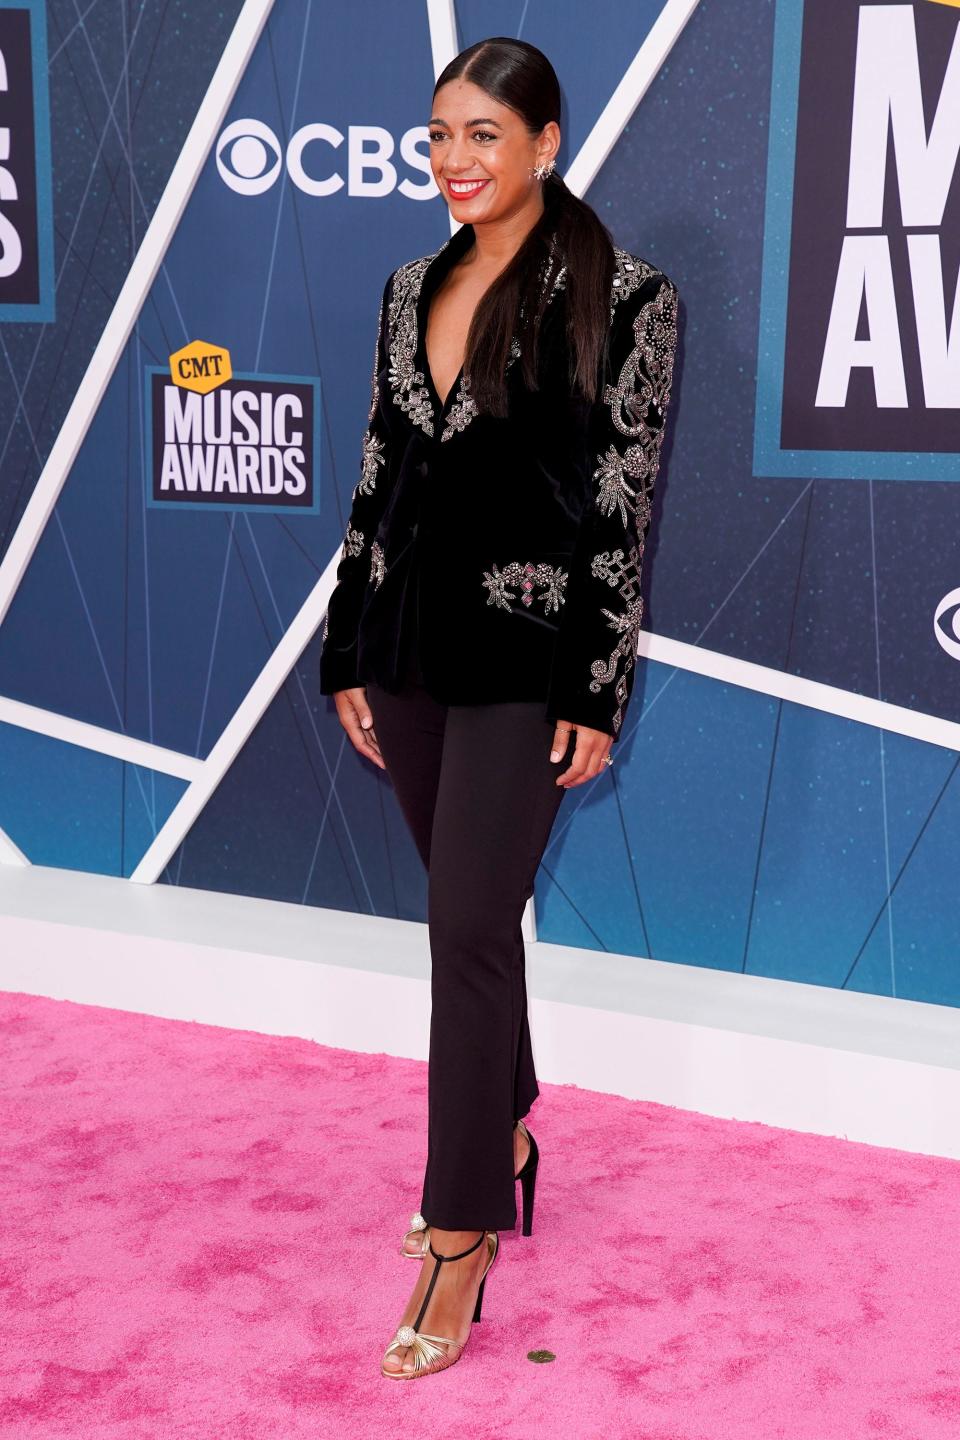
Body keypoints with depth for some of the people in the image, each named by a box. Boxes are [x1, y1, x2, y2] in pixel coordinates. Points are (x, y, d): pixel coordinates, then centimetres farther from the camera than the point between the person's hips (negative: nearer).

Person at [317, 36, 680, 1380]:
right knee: (472, 909, 16)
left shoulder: (620, 292, -8)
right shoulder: (414, 288, 10)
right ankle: (504, 1126, 37)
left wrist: (599, 689, -12)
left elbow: (625, 499, -10)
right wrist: (348, 652, 10)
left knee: (469, 926, -6)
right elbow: (379, 474, 12)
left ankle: (462, 1236, 7)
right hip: (410, 643, 6)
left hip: (521, 657, -6)